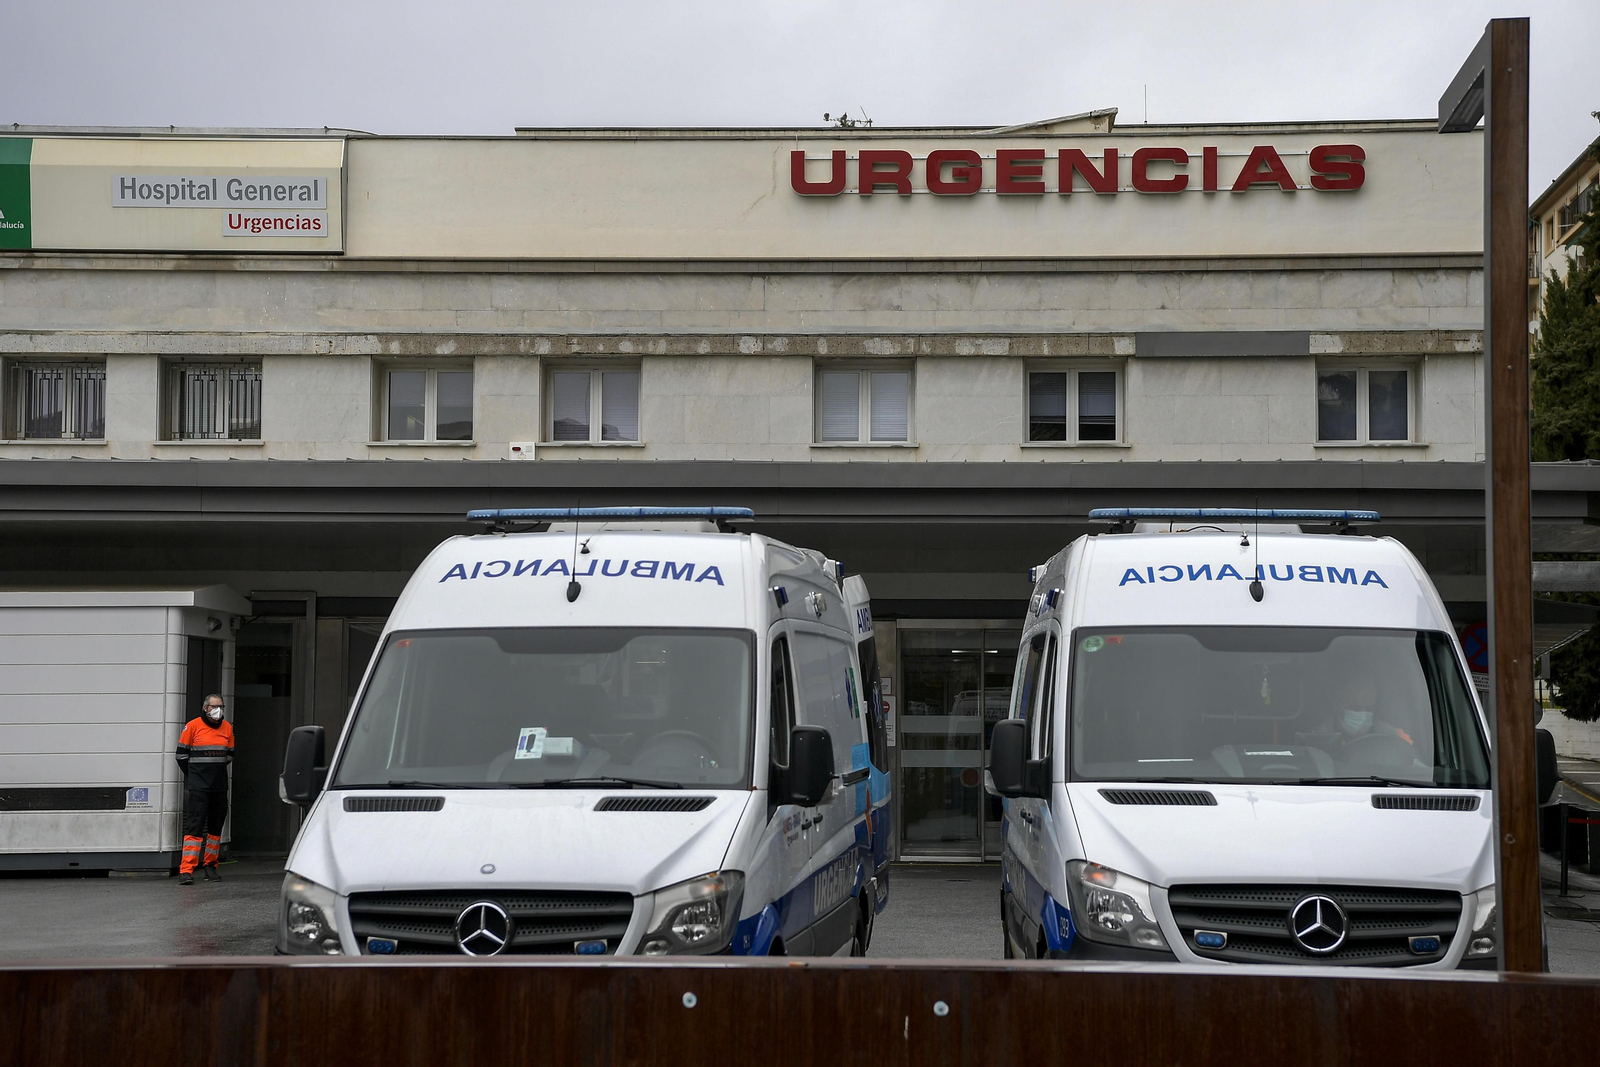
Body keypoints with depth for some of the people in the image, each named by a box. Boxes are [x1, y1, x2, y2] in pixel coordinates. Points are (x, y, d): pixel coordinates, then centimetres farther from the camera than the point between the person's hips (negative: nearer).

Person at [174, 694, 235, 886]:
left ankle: (210, 865, 23)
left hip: (219, 786, 5)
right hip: (198, 786, -5)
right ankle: (186, 870, -14)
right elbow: (182, 754, 1)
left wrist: (216, 771, 12)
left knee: (216, 826, 11)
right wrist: (193, 774, 7)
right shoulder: (193, 726, -5)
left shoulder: (227, 727, 8)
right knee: (194, 826, -11)